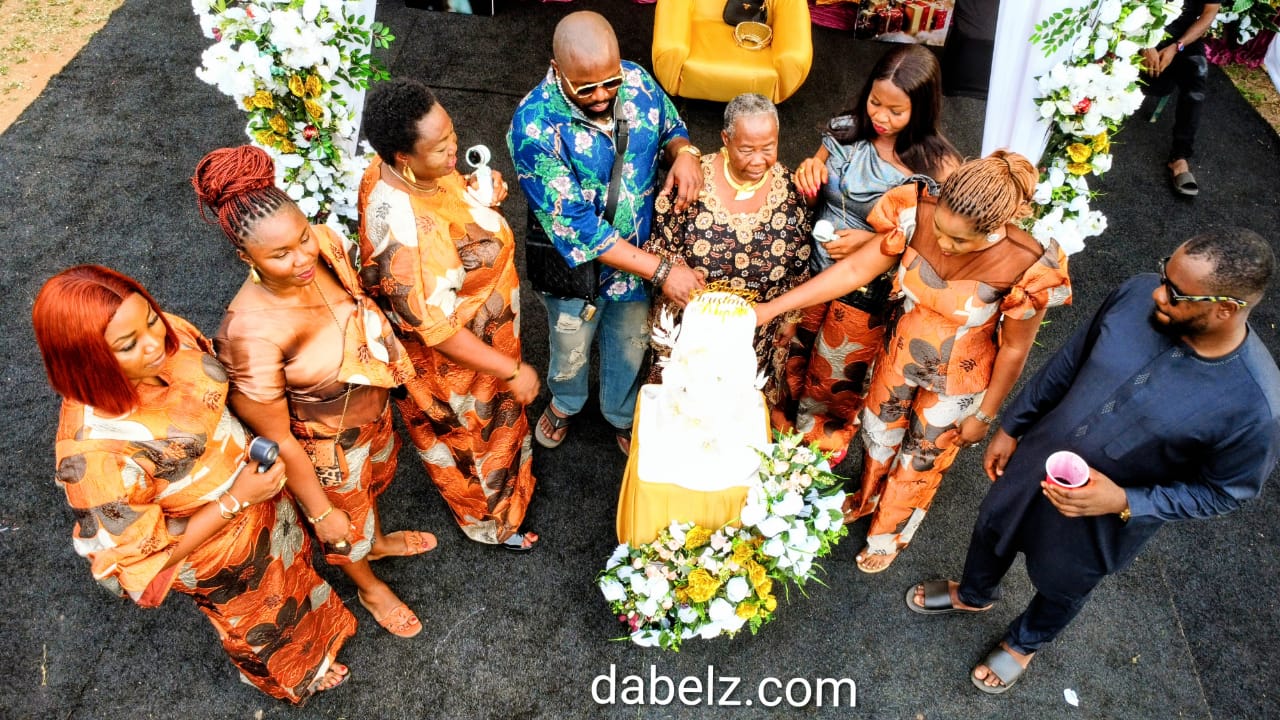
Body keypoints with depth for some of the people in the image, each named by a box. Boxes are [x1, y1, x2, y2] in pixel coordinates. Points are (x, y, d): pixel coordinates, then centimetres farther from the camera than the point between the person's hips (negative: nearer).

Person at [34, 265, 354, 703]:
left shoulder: (168, 335, -24)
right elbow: (144, 557, -27)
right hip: (217, 556, -5)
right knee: (262, 622, 28)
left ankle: (311, 620, 72)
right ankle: (296, 677, 63)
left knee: (292, 565, 36)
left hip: (252, 482, 5)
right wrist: (237, 500, -30)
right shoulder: (95, 452, -41)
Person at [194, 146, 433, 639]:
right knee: (346, 520, 27)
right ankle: (371, 589, 61)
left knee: (374, 479, 36)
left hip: (371, 408, 5)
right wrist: (320, 512, -15)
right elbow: (276, 437, -26)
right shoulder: (252, 330, -41)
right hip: (325, 442, -5)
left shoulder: (325, 244, -25)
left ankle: (378, 541, 71)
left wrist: (395, 355, 13)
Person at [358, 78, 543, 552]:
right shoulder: (403, 232, -42)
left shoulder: (403, 169, -17)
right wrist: (511, 371, -24)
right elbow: (436, 330, -33)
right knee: (475, 435, 21)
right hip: (450, 357, -7)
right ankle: (489, 521, 50)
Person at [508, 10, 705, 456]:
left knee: (630, 347, 27)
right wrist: (661, 271, -33)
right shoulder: (534, 126, -31)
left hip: (640, 259, 4)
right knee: (571, 352, 26)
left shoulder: (638, 82, -17)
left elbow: (671, 129, 4)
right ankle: (565, 403, 61)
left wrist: (684, 152, -22)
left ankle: (621, 413, 58)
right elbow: (575, 227, -31)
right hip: (576, 269, -3)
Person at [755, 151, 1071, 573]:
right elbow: (854, 270, -20)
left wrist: (984, 415, -5)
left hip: (956, 381, -3)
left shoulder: (1024, 266, -33)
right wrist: (773, 308, -23)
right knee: (878, 431, 28)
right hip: (901, 354, 3)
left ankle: (890, 534, 54)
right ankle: (868, 497, 63)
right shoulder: (920, 216, -27)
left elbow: (1014, 349, -18)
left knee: (922, 459, 22)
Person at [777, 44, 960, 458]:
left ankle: (823, 440, 50)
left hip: (869, 292, -3)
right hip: (813, 269, 4)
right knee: (793, 354, 22)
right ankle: (784, 420, 53)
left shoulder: (939, 166, -19)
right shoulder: (847, 129, -8)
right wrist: (809, 171, -17)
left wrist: (873, 241, -24)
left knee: (837, 378, 18)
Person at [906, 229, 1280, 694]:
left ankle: (1024, 642, 62)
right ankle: (973, 595, 64)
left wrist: (1124, 502, -27)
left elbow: (1223, 492, -15)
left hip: (1099, 519, -3)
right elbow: (1069, 362, -6)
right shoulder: (1138, 295, -23)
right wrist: (1011, 426, 4)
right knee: (992, 532, 29)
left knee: (1061, 588, 27)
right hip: (1035, 461, 4)